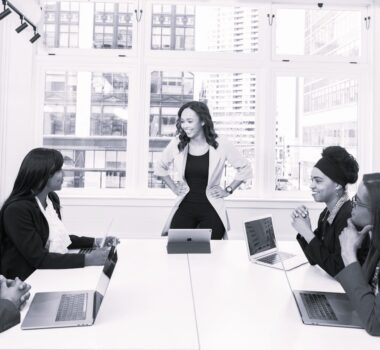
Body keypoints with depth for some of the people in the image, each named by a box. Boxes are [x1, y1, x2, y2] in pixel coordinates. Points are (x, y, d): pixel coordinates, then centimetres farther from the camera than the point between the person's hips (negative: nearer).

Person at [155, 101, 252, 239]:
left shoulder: (221, 144, -7)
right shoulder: (177, 144, 0)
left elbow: (245, 168, 6)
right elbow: (160, 167, 19)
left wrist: (228, 190, 2)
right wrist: (174, 188, 12)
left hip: (211, 209, -1)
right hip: (185, 207, 2)